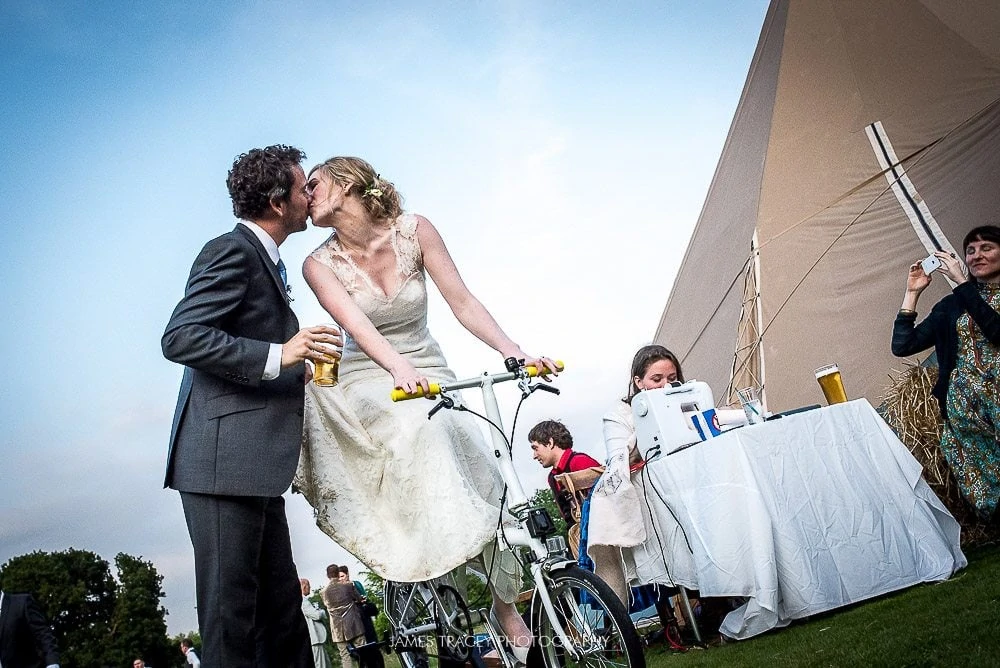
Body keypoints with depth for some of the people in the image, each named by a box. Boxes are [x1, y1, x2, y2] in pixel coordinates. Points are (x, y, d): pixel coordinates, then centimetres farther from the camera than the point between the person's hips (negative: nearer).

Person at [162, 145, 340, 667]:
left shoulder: (264, 259, 22)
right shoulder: (233, 250, -8)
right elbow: (180, 337, -19)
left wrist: (301, 370, 16)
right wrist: (278, 355, -24)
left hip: (254, 463, 10)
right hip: (224, 459, -10)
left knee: (283, 614, 13)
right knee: (232, 614, -3)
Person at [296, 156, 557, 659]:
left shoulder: (413, 231, -6)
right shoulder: (320, 264, -6)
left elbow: (462, 303, -9)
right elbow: (358, 326, -23)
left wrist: (513, 352, -23)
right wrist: (399, 368, -42)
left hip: (428, 373, 0)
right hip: (368, 381, 0)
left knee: (479, 482, -15)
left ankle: (505, 601, 4)